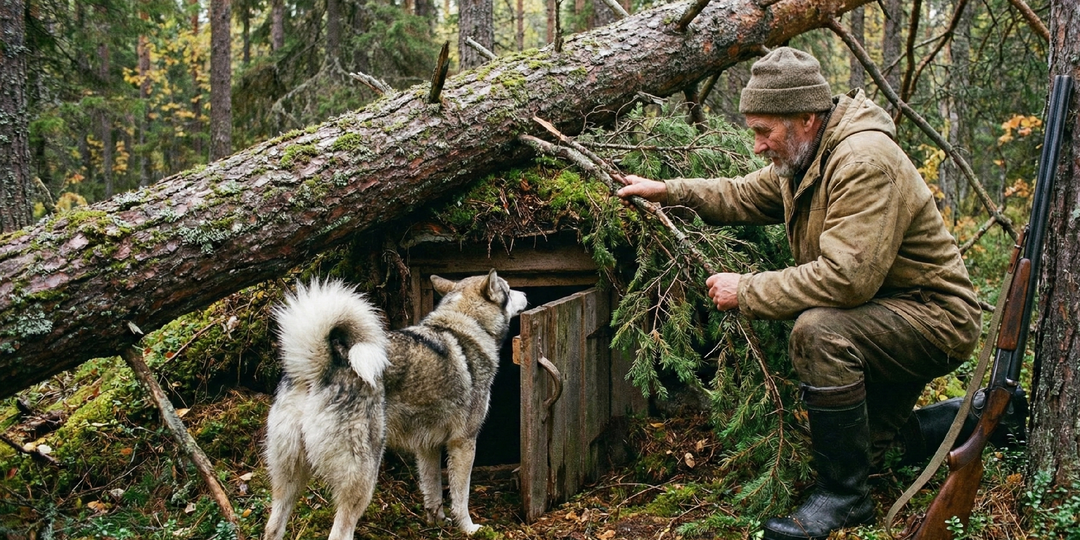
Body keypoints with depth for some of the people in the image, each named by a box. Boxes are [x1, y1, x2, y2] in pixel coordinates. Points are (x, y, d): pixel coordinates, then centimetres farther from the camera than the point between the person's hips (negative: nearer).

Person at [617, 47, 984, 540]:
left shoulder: (865, 162, -28)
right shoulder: (805, 159, 3)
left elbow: (846, 277, -35)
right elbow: (747, 195, 19)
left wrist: (748, 291, -26)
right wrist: (669, 191, 8)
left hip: (935, 318, -10)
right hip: (882, 318, 10)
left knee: (818, 330, -34)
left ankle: (845, 494, -19)